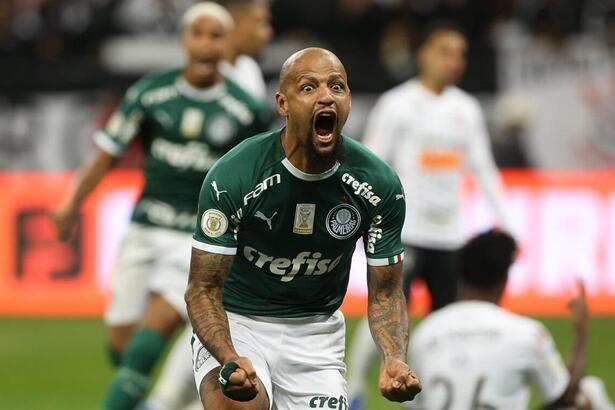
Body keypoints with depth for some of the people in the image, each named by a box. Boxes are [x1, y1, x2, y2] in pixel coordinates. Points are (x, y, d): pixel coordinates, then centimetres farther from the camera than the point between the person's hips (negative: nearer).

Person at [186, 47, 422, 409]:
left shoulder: (380, 185, -11)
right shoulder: (232, 177, -21)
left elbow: (385, 292, -2)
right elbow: (204, 288, -17)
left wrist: (394, 359, -23)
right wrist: (231, 361, -36)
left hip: (317, 328, 4)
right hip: (235, 324, -4)